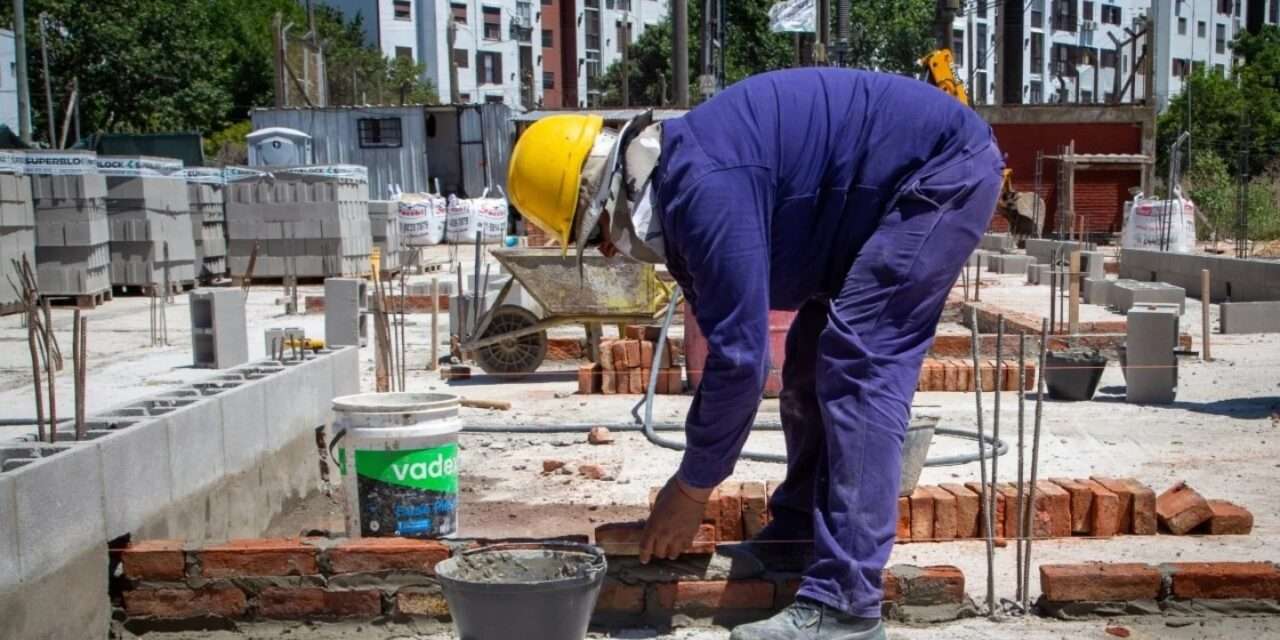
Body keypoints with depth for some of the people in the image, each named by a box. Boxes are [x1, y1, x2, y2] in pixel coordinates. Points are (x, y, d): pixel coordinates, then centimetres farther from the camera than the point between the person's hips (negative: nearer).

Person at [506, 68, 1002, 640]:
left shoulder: (703, 191, -26)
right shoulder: (680, 190, 6)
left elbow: (741, 356, -25)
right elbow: (726, 341, 13)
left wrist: (690, 490, -13)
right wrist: (695, 475, 16)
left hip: (945, 169, -10)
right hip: (896, 192, 10)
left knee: (858, 368, -17)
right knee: (813, 363, 11)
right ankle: (796, 536, 23)